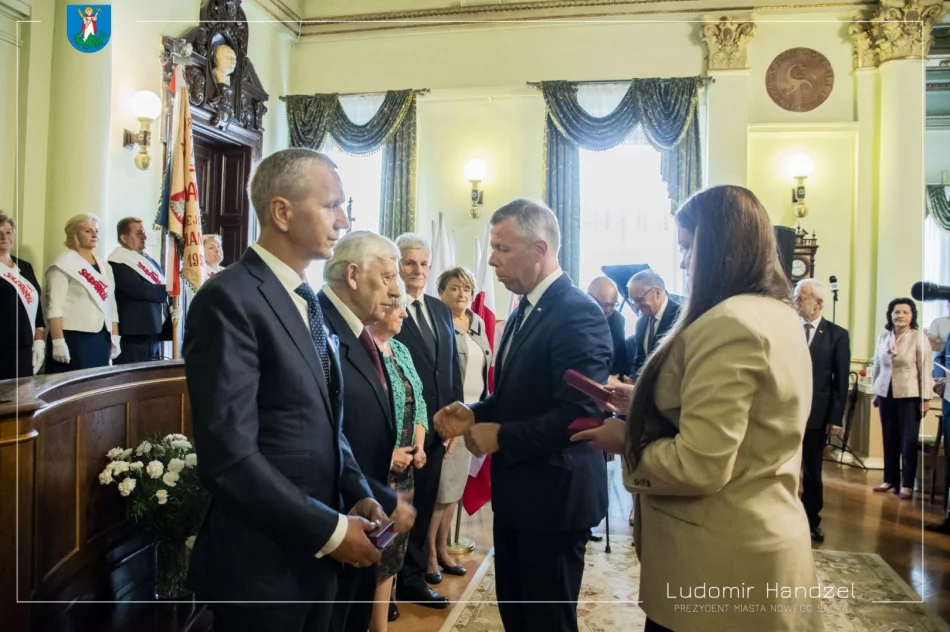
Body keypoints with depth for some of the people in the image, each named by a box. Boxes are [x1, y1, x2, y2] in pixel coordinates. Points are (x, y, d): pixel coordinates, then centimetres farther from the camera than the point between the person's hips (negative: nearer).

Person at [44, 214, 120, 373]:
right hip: (73, 339, -6)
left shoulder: (104, 267, 16)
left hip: (101, 340, 6)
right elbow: (54, 307, -11)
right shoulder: (64, 265, -4)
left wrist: (115, 337, 12)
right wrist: (58, 342, -19)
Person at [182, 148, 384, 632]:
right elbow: (229, 456, -24)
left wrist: (357, 494, 0)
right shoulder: (229, 299, -18)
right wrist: (330, 529, -17)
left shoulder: (306, 301, 10)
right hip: (261, 563, -8)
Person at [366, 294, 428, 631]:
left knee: (392, 552, 15)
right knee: (378, 557, 3)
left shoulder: (401, 350, 10)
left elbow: (417, 402, 16)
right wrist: (386, 455, -18)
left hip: (404, 470, 8)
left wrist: (419, 445, 1)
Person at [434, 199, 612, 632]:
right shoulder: (524, 311, 11)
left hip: (555, 497, -9)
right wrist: (475, 414, 0)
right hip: (516, 493, 9)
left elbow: (579, 413, -27)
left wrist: (501, 436, -20)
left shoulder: (578, 313, -20)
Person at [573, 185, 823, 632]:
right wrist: (642, 402, 11)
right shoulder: (780, 315, 7)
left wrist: (626, 441, -10)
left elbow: (699, 466, -26)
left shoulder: (728, 324, -24)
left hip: (722, 555, -9)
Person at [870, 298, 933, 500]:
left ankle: (907, 484, 8)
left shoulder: (919, 337, -8)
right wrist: (874, 392, 12)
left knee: (909, 440, 0)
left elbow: (925, 369, -9)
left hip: (909, 395, -4)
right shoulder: (883, 337, 5)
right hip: (886, 394, 4)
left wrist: (926, 398, -11)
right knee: (889, 439, 9)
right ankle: (890, 479, 19)